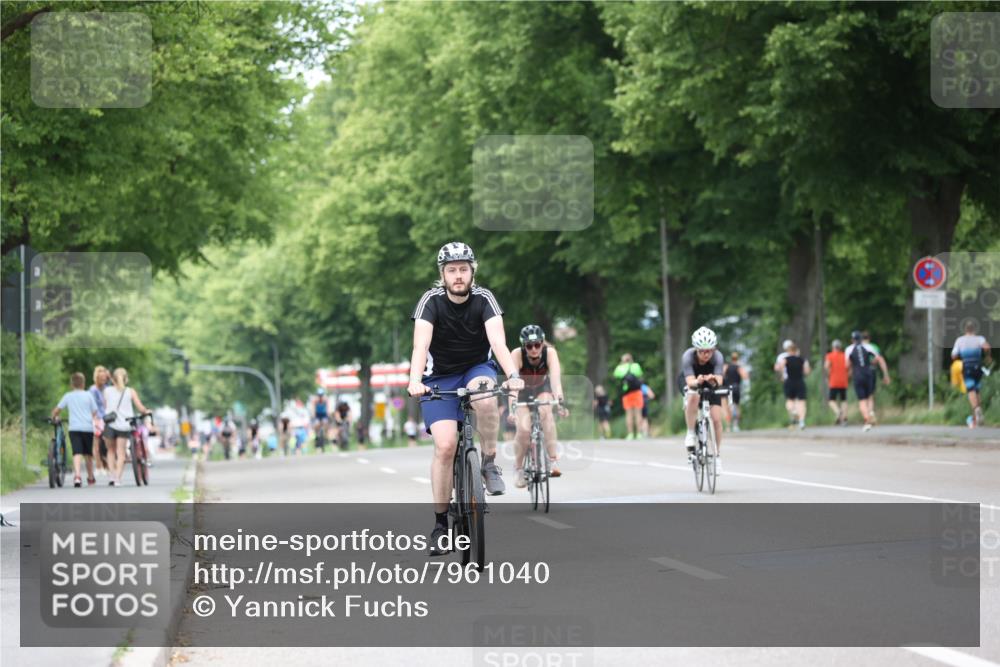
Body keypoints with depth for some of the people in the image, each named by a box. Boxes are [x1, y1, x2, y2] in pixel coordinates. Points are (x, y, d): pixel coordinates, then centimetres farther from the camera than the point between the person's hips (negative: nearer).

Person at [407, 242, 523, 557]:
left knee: (485, 397, -37)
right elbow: (420, 345, -30)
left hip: (477, 369, 0)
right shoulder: (431, 301, -16)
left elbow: (498, 341, -28)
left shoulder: (483, 299, -15)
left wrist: (512, 375, -46)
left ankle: (489, 463, -15)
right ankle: (441, 521, -5)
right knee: (445, 445, -18)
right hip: (440, 378, 0)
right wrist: (415, 381, -48)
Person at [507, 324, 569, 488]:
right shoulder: (517, 354, -31)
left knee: (545, 411, -33)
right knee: (524, 429, -22)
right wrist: (512, 407, -55)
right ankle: (518, 468, 3)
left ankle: (553, 460, -30)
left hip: (543, 389, 0)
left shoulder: (550, 352, -29)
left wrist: (560, 401, -56)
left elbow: (555, 377, -40)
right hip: (523, 391, 0)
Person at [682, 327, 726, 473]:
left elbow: (719, 380, -42)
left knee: (717, 419, -14)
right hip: (693, 385, -1)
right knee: (693, 397, -37)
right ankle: (691, 435, -24)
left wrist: (714, 380, -66)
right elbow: (690, 381, -43)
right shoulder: (688, 356, -33)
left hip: (711, 387, 1)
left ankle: (718, 455, 3)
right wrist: (697, 381, -66)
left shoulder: (717, 357, -31)